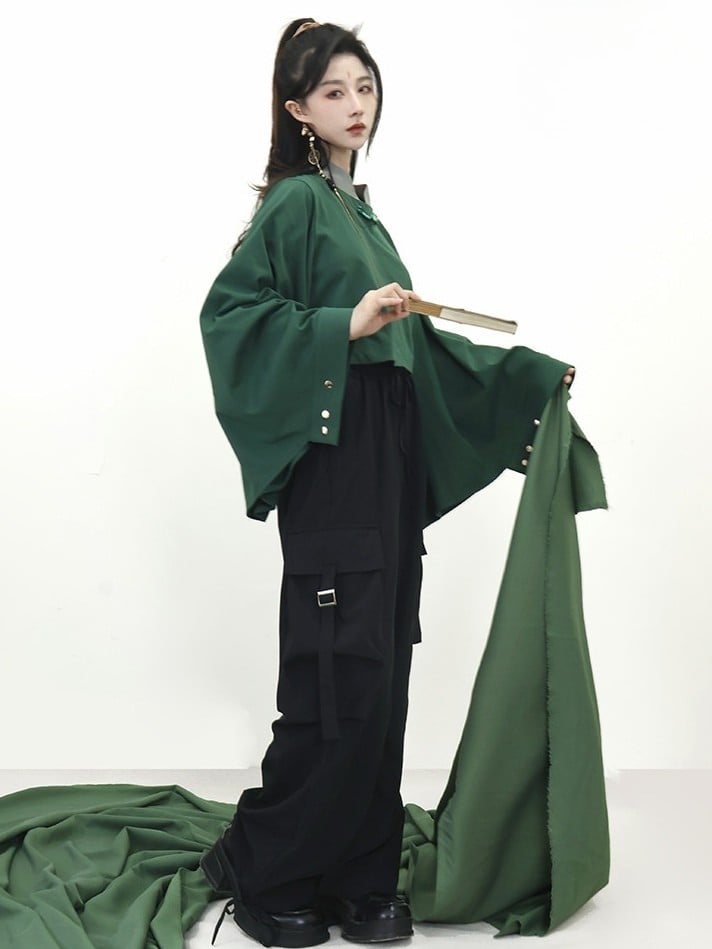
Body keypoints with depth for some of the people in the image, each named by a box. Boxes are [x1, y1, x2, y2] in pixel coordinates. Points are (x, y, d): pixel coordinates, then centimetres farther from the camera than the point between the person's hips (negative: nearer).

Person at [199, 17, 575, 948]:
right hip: (334, 451, -8)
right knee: (340, 673, -8)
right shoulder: (295, 201, -3)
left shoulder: (360, 210, 21)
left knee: (381, 671, 7)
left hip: (391, 450, 8)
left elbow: (415, 338, 23)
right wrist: (344, 326, -20)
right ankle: (262, 872, 7)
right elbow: (230, 310, -12)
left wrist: (528, 374, 25)